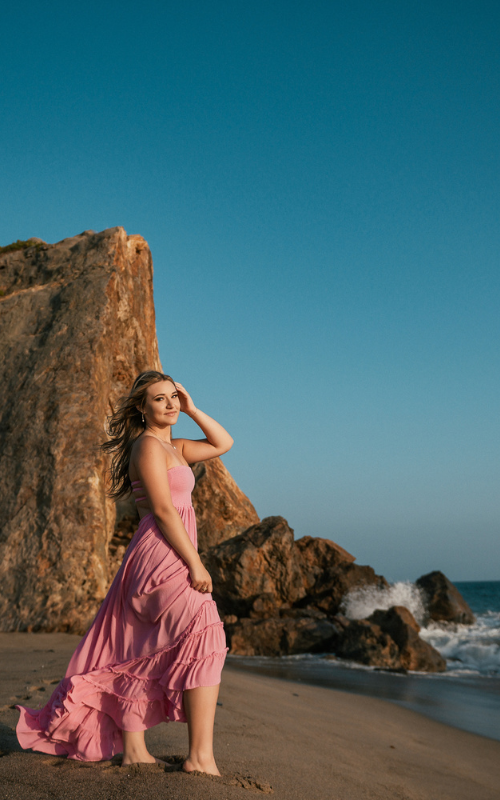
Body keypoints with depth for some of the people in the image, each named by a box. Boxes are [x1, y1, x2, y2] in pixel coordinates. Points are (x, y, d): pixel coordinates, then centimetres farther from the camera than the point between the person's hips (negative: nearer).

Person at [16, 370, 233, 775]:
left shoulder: (172, 447, 19)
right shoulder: (148, 445, -9)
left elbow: (223, 443, 26)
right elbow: (163, 511, -16)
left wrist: (191, 409, 15)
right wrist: (195, 564, -17)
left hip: (170, 559, 10)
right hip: (161, 557, -10)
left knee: (139, 658, 12)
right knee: (205, 638, -16)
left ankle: (133, 749, 20)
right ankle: (201, 756, -16)